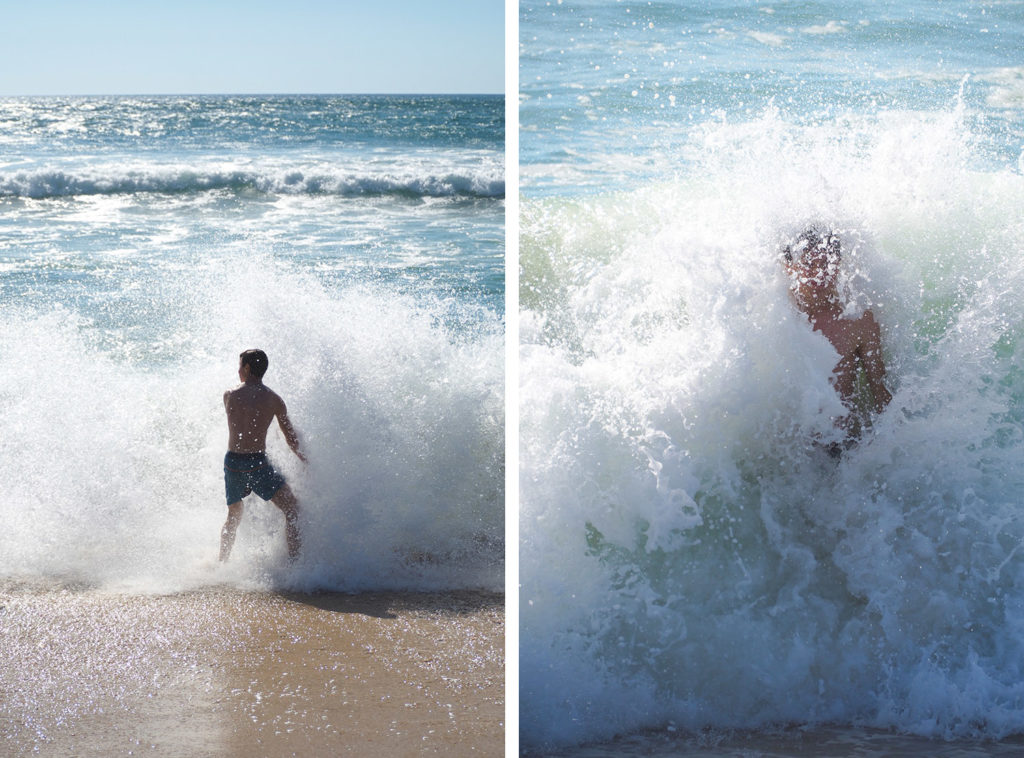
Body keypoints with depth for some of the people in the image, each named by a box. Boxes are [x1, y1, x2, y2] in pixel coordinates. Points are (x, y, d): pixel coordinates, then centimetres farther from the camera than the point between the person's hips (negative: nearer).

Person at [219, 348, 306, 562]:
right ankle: (294, 561, -6)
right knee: (292, 508, 5)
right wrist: (302, 457, 23)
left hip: (231, 462, 4)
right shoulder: (274, 399, -1)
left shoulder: (229, 396, 3)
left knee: (233, 517, 24)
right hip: (257, 463, -4)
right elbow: (291, 437, 5)